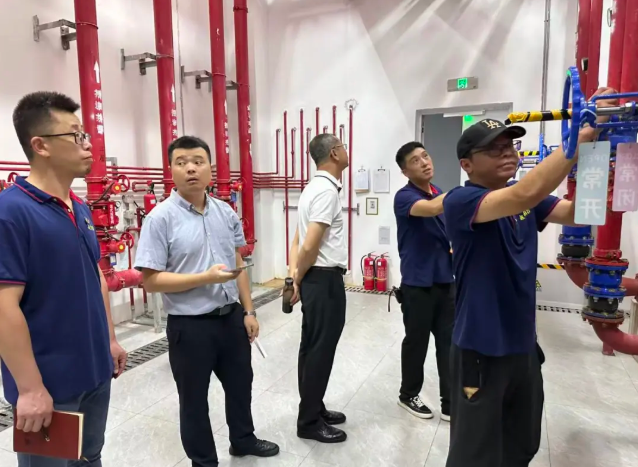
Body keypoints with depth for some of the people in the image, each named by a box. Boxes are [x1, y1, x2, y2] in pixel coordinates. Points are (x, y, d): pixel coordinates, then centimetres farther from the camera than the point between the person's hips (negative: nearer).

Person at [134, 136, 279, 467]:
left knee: (240, 384, 23)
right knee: (194, 399, 14)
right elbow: (151, 280, -15)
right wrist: (206, 278, -24)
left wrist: (248, 311, 7)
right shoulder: (160, 218, -13)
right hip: (190, 325, -5)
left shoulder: (226, 212, 3)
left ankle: (243, 439, 49)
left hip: (231, 317, 6)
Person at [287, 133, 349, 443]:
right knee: (319, 350, 2)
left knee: (313, 347, 18)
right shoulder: (327, 190, -17)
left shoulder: (315, 187, 15)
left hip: (315, 278, 10)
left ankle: (314, 409, 33)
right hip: (324, 279, -10)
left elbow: (299, 240, 12)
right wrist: (299, 280, -7)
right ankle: (309, 422, 17)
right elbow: (310, 246, -22)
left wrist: (294, 273, 3)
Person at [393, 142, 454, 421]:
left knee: (450, 343, 9)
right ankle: (408, 395, 29)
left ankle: (452, 404, 21)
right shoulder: (405, 197, -13)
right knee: (416, 342, 9)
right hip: (418, 283, -6)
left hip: (445, 280, 6)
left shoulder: (442, 194, 9)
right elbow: (431, 208, -35)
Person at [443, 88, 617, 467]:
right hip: (481, 352, -7)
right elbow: (526, 194, -34)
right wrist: (585, 132, -31)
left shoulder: (526, 200, 5)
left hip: (525, 346, 8)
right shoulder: (460, 202, -19)